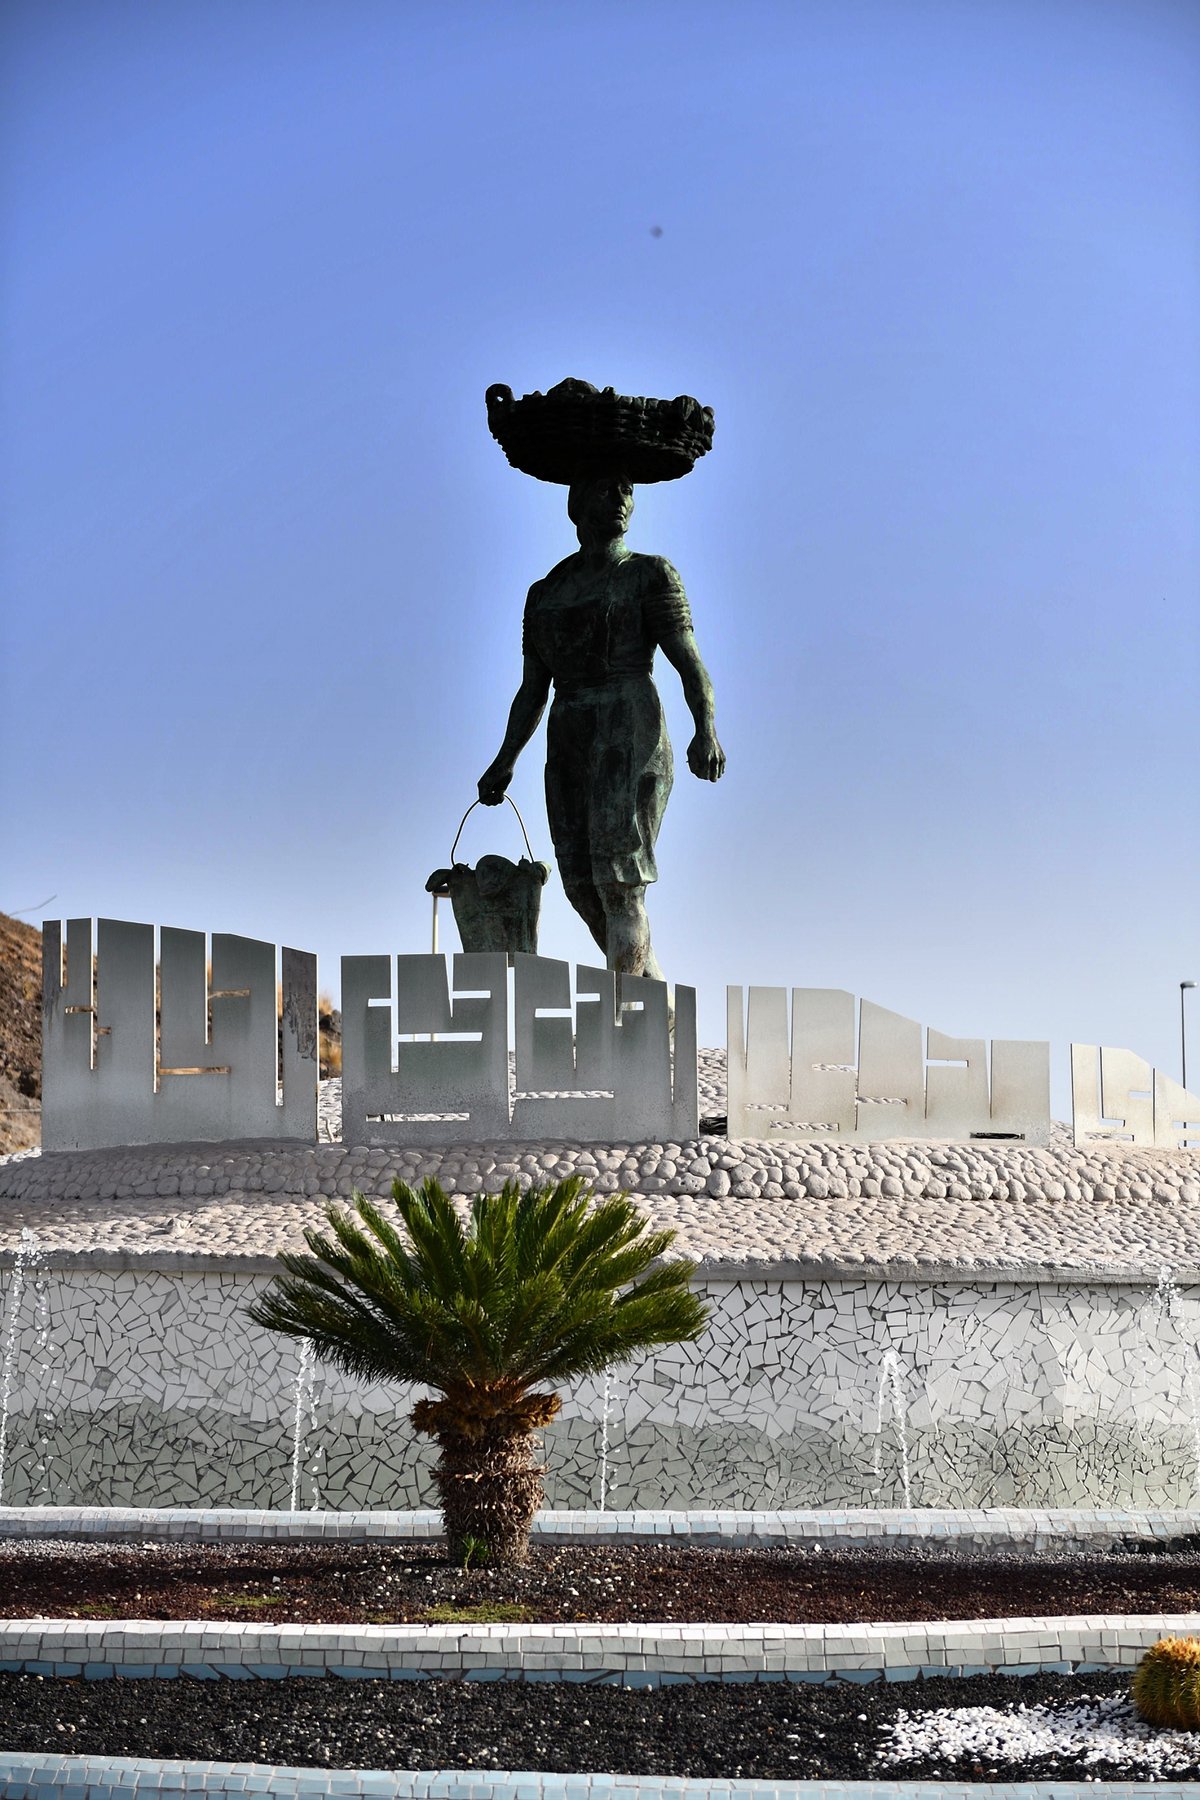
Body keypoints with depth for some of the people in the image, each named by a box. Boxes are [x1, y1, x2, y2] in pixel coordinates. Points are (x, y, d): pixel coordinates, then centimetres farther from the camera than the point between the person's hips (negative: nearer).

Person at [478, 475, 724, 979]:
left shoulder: (650, 575, 4)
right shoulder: (545, 593, 19)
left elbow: (692, 665, -6)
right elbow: (532, 691, 19)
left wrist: (706, 730, -23)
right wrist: (505, 761, 7)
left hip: (630, 741, -5)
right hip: (570, 750, 6)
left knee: (619, 886, -16)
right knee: (588, 895, 1)